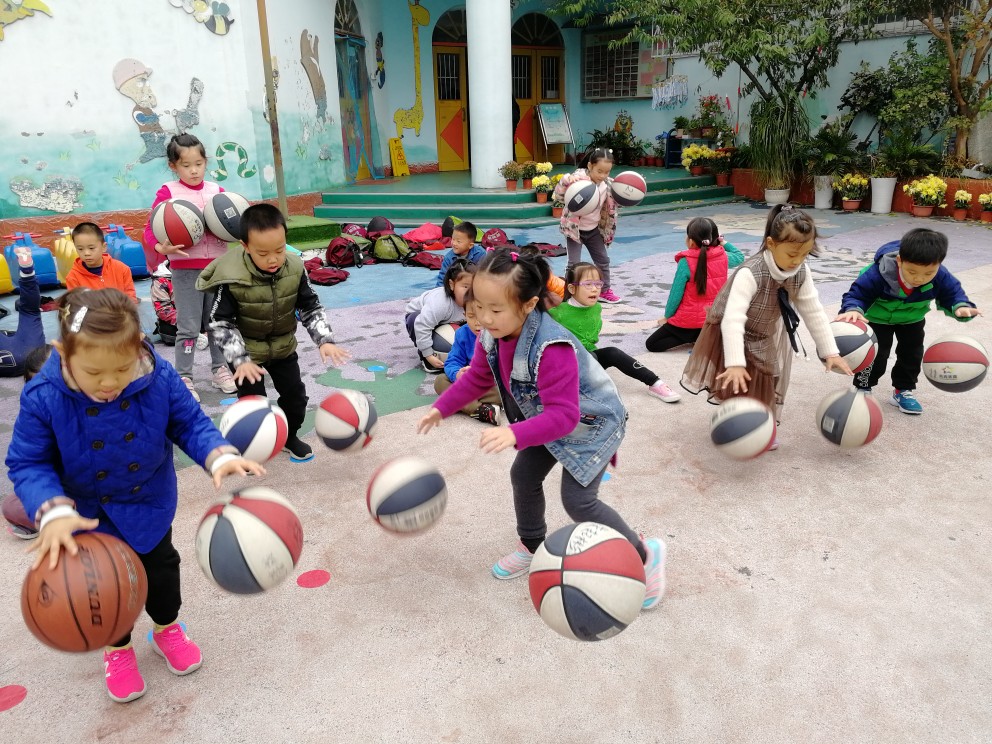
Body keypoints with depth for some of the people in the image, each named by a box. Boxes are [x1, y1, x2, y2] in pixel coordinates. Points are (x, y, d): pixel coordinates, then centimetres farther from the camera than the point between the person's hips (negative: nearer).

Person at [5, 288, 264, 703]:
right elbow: (28, 464, -22)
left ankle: (167, 629, 49)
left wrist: (219, 457, -36)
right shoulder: (43, 398, -30)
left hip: (149, 502, 1)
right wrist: (53, 512, -39)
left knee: (160, 567, 21)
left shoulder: (160, 379, -28)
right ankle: (118, 648, 46)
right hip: (88, 512, 0)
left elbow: (190, 424, -16)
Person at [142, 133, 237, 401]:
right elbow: (150, 229, -6)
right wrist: (161, 247, -26)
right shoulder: (168, 192, -4)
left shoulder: (216, 191, 7)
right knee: (188, 327, -1)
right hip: (185, 270, -4)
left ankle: (220, 369, 29)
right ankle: (184, 378, 10)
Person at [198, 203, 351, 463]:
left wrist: (324, 340, -19)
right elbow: (221, 323, -20)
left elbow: (311, 308, -7)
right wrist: (240, 359, -30)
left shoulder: (295, 269, -18)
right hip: (247, 350, -4)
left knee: (295, 393, 12)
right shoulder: (232, 279, -28)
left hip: (283, 346, 4)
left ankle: (289, 436, 38)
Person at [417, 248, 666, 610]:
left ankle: (645, 554, 10)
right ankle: (533, 545, 39)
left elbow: (563, 416, -41)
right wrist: (442, 408, 4)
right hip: (547, 418, 8)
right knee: (523, 476, 13)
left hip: (591, 423, -8)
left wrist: (515, 435, -53)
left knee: (578, 500, -11)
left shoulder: (552, 349, -41)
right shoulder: (492, 336, -15)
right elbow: (477, 378, 5)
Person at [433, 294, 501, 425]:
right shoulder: (462, 334, -3)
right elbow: (452, 361, -6)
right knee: (440, 381, -18)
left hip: (493, 385, -4)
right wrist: (457, 374, -30)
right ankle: (480, 410, -34)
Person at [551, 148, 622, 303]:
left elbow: (612, 204, 13)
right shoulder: (579, 178, -23)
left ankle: (604, 290, 33)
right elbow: (558, 195, -32)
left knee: (603, 260, 15)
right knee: (574, 264, -9)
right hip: (574, 228, -6)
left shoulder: (606, 185, -3)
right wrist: (567, 181, -51)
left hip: (594, 229, 6)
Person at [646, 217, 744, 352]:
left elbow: (676, 294, -14)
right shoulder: (723, 257, -5)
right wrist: (724, 243, 17)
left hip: (688, 320, -6)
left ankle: (694, 337, -8)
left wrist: (667, 317, 0)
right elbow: (740, 257, 19)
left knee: (651, 344, 5)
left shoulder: (686, 262, -19)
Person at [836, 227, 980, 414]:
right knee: (875, 354, -5)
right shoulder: (878, 275, -41)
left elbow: (953, 294, -15)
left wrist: (961, 308, -40)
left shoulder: (941, 278, -30)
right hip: (878, 318, -4)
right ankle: (862, 388, 18)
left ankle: (903, 391, 31)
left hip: (911, 319, 4)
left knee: (912, 354, 12)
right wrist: (853, 310, -57)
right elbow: (857, 294, -33)